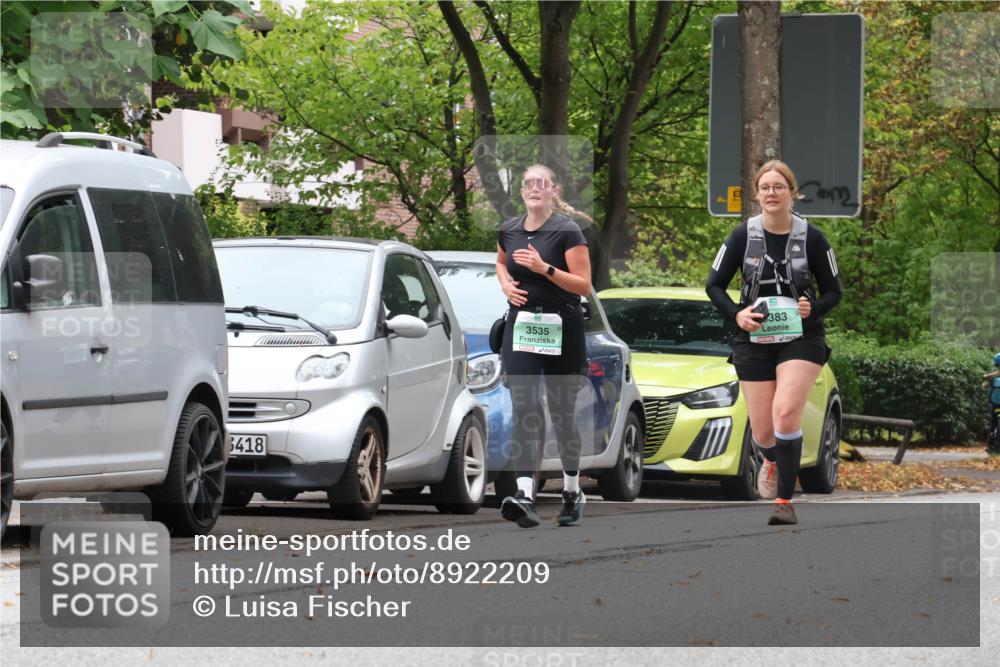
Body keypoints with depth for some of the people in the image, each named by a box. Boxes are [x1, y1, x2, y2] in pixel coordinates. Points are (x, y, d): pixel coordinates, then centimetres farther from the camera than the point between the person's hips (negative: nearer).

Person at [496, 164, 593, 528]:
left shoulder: (567, 231, -9)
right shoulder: (509, 230, 6)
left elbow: (584, 285, -12)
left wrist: (545, 268, -23)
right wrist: (506, 283, 6)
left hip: (561, 330, -3)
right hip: (521, 326, 3)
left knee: (562, 413, 8)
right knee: (523, 409, -11)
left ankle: (572, 491, 27)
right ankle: (525, 496, -21)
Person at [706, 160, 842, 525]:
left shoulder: (811, 238, -3)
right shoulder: (743, 236, -2)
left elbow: (833, 291, 5)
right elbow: (714, 285, 5)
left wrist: (813, 308, -16)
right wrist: (736, 314, -12)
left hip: (800, 338, -2)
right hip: (754, 340, 2)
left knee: (786, 412, -23)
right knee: (763, 432, 5)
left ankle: (785, 501, -18)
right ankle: (772, 460, 44)